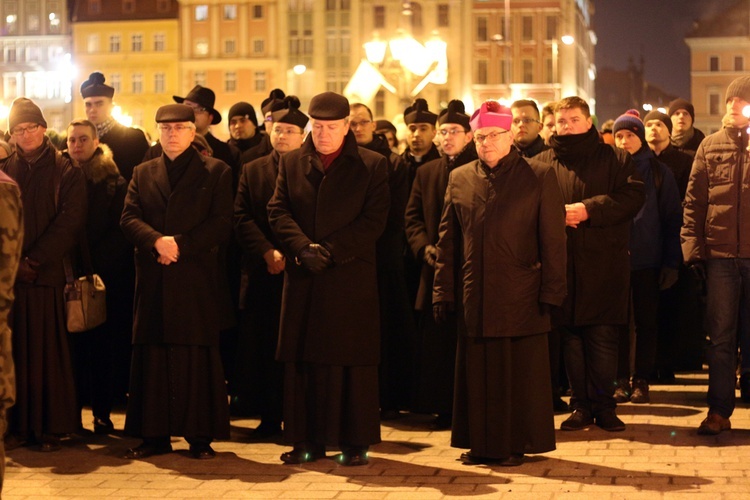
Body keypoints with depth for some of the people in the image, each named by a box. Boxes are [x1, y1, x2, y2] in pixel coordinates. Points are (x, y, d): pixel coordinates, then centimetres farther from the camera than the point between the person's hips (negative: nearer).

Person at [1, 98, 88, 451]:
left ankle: (50, 428, 4)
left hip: (47, 274, -3)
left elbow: (69, 223, -5)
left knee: (47, 351, -2)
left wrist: (33, 262, -11)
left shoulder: (67, 173, 3)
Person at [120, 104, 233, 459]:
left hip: (198, 281, -3)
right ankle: (155, 435, 10)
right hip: (153, 282, 3)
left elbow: (222, 223, -4)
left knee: (198, 358, -2)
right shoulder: (142, 173, 17)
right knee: (153, 357, 4)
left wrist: (181, 244, -14)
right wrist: (157, 241, -14)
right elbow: (129, 219, 5)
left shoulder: (216, 172, 6)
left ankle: (201, 436, 3)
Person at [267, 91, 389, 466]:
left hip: (351, 277, -3)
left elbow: (374, 220, -5)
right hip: (302, 280, 3)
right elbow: (278, 212, 3)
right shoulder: (291, 163, 12)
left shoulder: (372, 165, 3)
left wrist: (330, 251, -14)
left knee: (351, 360, -1)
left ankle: (355, 442, 6)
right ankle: (308, 440, 12)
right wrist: (303, 248, -14)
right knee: (302, 359, 4)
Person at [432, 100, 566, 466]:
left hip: (521, 296, -3)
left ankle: (517, 443, 12)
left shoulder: (539, 177, 2)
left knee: (521, 373, 2)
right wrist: (443, 291, 6)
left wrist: (551, 291, -8)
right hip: (474, 296, 3)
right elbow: (448, 240, 12)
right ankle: (480, 443, 17)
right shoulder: (459, 179, 11)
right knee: (477, 371, 7)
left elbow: (553, 239, -2)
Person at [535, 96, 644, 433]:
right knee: (570, 337, 5)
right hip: (562, 263, 2)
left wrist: (589, 209, -14)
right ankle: (581, 405, 13)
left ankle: (604, 405, 9)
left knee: (603, 336, -2)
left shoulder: (615, 159, 7)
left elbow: (633, 196, -5)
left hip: (604, 263, -2)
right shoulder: (542, 163, 12)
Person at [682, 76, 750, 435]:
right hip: (721, 255, 1)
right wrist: (693, 245, -2)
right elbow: (694, 200, 7)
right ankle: (719, 411, 10)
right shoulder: (711, 146, 8)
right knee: (720, 337, 5)